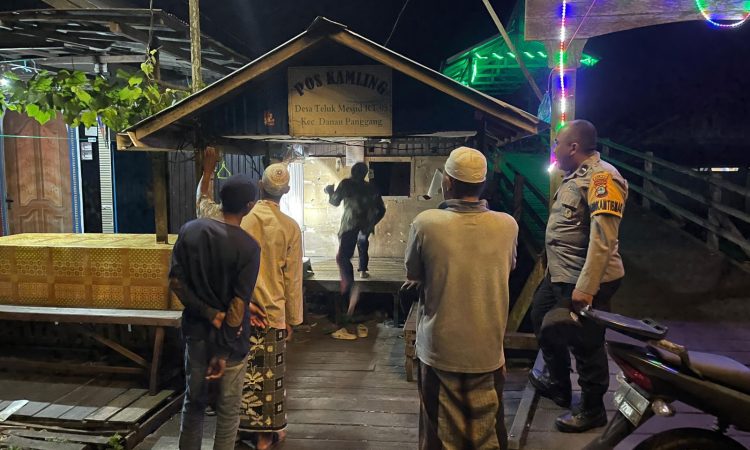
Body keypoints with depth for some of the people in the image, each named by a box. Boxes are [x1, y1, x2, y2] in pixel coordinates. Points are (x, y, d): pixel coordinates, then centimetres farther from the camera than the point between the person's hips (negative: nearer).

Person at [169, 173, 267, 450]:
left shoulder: (189, 230, -4)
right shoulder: (248, 247, -18)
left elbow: (176, 281, -6)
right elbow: (238, 303, -19)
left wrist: (212, 315, -5)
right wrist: (224, 351, -14)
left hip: (196, 329, 5)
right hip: (230, 337, -4)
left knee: (193, 401, 21)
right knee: (228, 409, 11)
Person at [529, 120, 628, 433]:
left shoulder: (601, 178, -19)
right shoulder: (575, 176, 13)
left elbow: (603, 238, -26)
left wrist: (585, 287, -29)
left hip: (584, 281, -11)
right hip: (560, 275, 11)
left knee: (585, 344, 1)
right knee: (543, 321, 23)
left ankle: (592, 410, 21)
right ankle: (557, 383, 42)